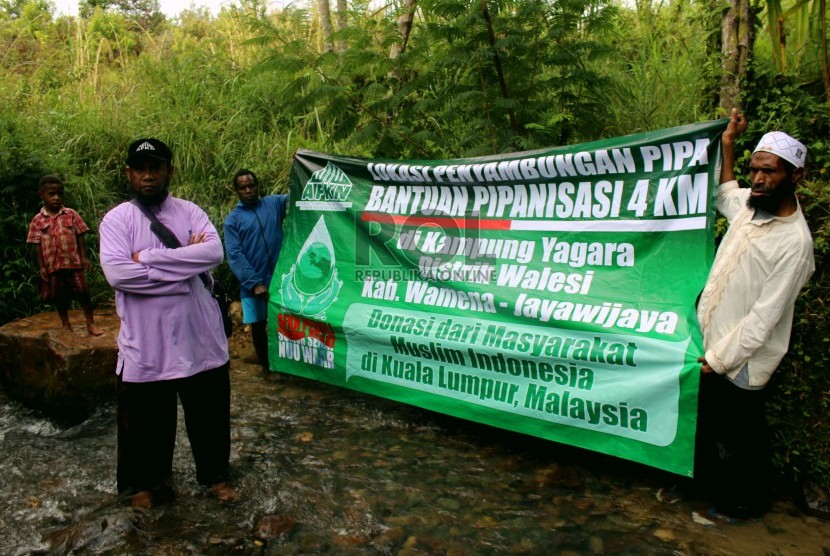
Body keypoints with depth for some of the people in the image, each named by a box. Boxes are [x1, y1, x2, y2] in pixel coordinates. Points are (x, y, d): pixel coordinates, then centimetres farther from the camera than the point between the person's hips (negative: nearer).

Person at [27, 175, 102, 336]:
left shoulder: (71, 214, 0)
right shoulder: (38, 220, 1)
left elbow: (80, 237, 1)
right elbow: (37, 245, 2)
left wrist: (84, 257, -5)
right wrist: (41, 267, -2)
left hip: (74, 262, -1)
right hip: (52, 265, 1)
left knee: (83, 293, 0)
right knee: (59, 297, 12)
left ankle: (91, 324, 10)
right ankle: (66, 324, 27)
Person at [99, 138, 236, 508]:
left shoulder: (190, 212, 2)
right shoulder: (116, 220, -3)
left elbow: (214, 252, -16)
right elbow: (117, 273, -20)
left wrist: (146, 258, -18)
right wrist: (185, 262, -18)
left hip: (200, 338, 2)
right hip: (144, 345, -1)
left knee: (210, 415, 16)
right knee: (146, 421, 14)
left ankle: (214, 474, 38)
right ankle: (147, 481, 39)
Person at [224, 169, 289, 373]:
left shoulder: (274, 203, 6)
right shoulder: (232, 219, 1)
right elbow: (234, 255, -7)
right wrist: (254, 282, -17)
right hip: (253, 282, 0)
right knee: (258, 325, 10)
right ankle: (266, 366, 27)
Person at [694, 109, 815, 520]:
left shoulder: (794, 241, -23)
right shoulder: (750, 205, -1)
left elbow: (765, 316, -23)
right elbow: (725, 193, 26)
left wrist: (720, 359, -19)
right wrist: (728, 143, 21)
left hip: (740, 362, -8)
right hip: (712, 346, 8)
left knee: (740, 438, 12)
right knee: (706, 425, 24)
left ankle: (747, 504, 36)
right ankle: (708, 484, 46)